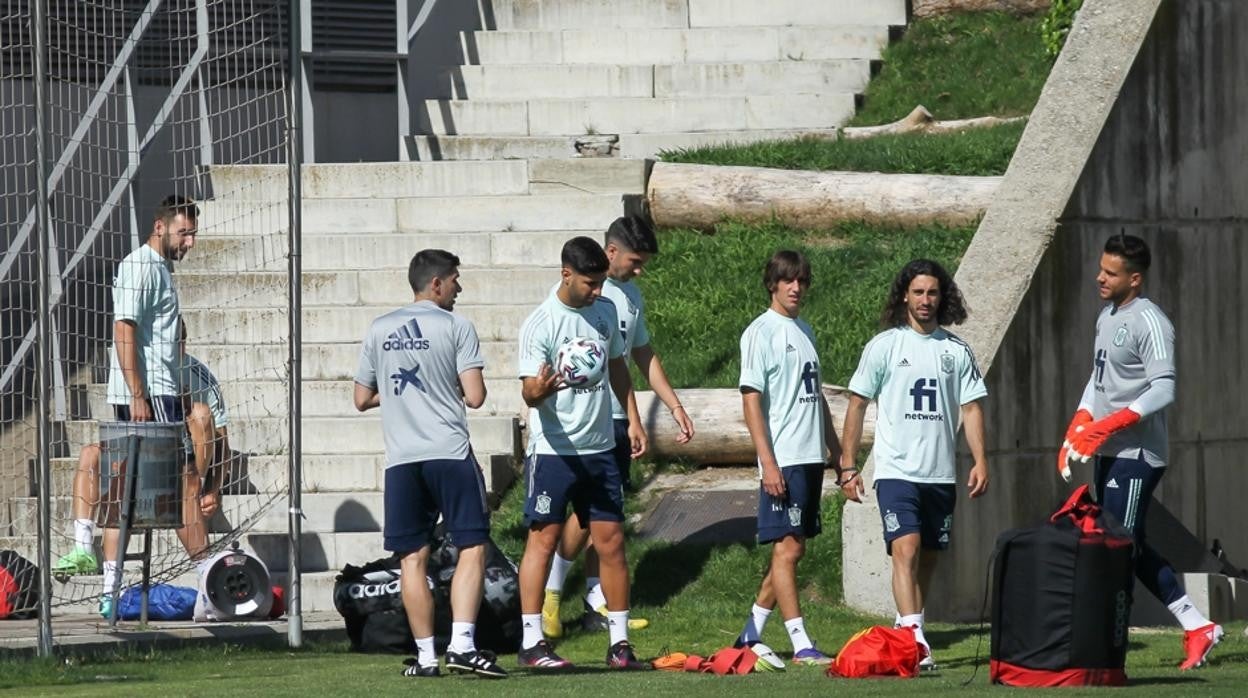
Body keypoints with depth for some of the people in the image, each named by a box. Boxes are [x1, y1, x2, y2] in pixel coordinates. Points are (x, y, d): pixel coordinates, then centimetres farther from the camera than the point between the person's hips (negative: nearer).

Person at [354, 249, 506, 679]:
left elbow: (362, 399, 16)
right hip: (450, 452, -4)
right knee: (472, 546, -1)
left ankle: (426, 655, 6)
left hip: (400, 458, 4)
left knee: (412, 557, 7)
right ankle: (462, 644, -14)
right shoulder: (456, 327, -2)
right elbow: (475, 396, -8)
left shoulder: (379, 330, 11)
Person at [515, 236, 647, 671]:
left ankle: (620, 642, 10)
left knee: (611, 540, 5)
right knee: (544, 538, -5)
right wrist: (538, 390, -40)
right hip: (553, 450, -6)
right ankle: (531, 643, -2)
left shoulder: (605, 311, 7)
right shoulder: (540, 324, -13)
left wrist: (633, 420, 15)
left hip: (599, 447, 6)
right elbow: (529, 391, -17)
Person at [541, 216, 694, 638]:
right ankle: (550, 594, -2)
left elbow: (643, 356, 25)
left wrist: (675, 406, 21)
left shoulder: (631, 295, 16)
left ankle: (599, 606, 10)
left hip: (616, 418, 8)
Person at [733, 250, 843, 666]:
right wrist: (768, 462, -17)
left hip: (811, 457, 8)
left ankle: (752, 634, 17)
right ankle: (801, 645, -10)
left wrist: (835, 448, 20)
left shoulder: (804, 331, 17)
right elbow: (751, 401, -11)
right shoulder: (761, 332, -6)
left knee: (793, 549, 9)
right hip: (783, 458, -8)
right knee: (787, 548, -8)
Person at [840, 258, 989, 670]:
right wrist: (848, 466, 0)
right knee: (906, 550, -18)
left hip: (941, 474, 4)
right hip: (896, 470, -4)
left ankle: (907, 635, 20)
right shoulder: (885, 346, 2)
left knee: (929, 558, 9)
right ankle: (914, 639, -28)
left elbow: (971, 407, 9)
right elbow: (857, 405, 5)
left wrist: (979, 461, -3)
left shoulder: (956, 350, 9)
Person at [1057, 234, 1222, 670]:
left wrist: (1108, 424, -24)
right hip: (1108, 453, 10)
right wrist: (1078, 427, 11)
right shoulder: (1107, 317, 16)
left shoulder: (1150, 323, -13)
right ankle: (1196, 627, 17)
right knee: (1129, 549, 10)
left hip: (1137, 454, -10)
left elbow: (1164, 389, -20)